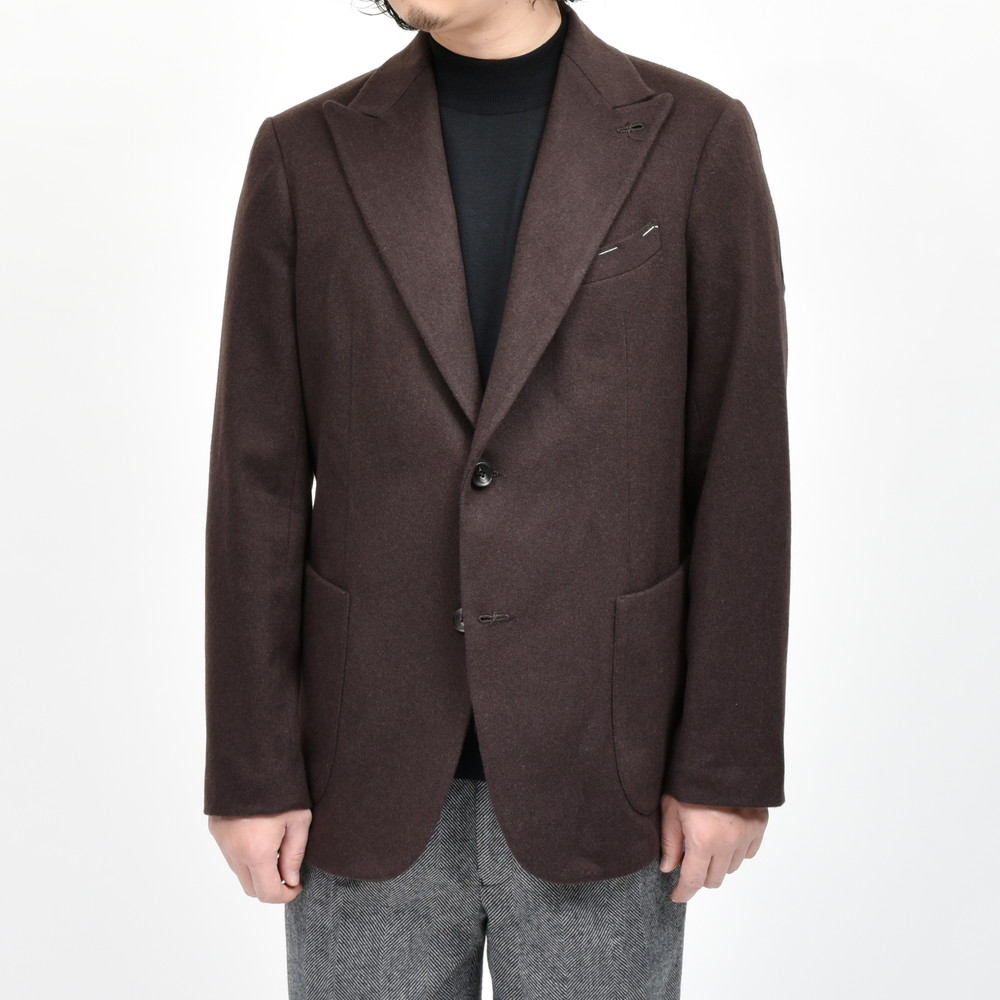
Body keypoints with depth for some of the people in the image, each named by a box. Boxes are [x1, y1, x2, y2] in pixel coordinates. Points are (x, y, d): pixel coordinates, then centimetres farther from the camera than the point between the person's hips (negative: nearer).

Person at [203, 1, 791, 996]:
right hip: (371, 777, 1)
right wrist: (251, 771, -3)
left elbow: (741, 472, -4)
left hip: (598, 771, -1)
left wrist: (730, 764, -5)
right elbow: (259, 482, -1)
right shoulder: (307, 153, 0)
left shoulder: (696, 139, -4)